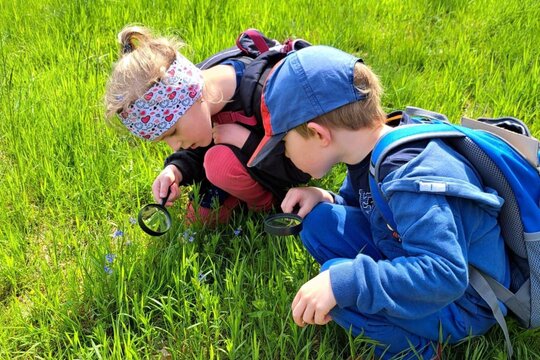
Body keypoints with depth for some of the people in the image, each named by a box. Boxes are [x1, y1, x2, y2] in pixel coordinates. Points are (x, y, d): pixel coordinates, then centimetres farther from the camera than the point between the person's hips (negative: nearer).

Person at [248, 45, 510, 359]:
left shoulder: (410, 182, -32)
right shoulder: (370, 154, -5)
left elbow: (444, 275, -38)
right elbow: (364, 209, 12)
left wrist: (343, 281, -43)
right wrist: (327, 200, -10)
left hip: (460, 307, -8)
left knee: (338, 277, -29)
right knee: (320, 221, -4)